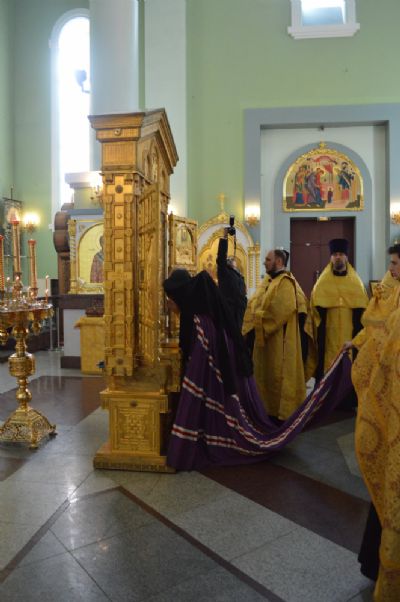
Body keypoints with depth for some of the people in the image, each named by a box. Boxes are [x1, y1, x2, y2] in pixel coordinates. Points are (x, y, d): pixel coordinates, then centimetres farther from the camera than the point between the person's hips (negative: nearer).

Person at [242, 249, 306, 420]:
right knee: (266, 374, 15)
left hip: (278, 338, -9)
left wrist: (260, 319, -18)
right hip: (263, 335, 9)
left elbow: (284, 309, -24)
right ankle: (270, 409, 27)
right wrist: (253, 321, -2)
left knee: (279, 375, -1)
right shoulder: (267, 280, 14)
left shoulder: (285, 282, -13)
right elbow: (254, 304, 15)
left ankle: (283, 411, 11)